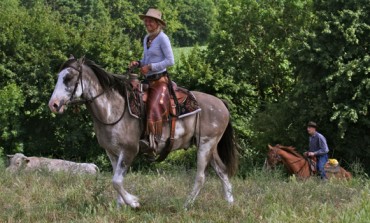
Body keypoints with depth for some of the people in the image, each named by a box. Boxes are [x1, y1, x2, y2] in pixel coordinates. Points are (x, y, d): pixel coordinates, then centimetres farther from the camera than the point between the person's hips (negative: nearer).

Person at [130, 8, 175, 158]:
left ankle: (153, 142, -29)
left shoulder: (162, 38, -8)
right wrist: (138, 63, 2)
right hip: (148, 81, 9)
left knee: (154, 107, -24)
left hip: (160, 81, -9)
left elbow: (170, 61, -14)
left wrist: (150, 67, -17)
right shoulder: (146, 39, 16)